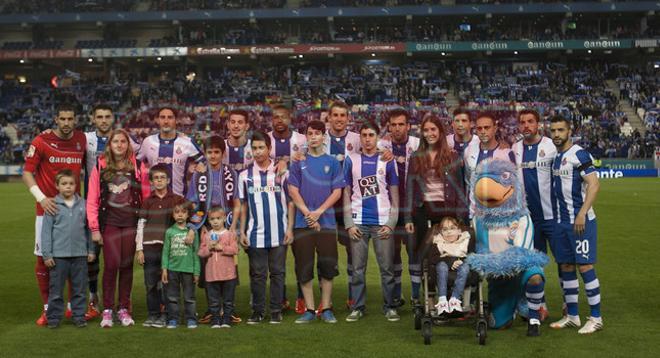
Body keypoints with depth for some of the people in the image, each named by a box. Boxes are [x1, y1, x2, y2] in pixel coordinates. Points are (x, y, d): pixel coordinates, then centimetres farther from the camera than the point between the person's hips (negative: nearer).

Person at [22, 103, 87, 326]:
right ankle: (47, 308, 13)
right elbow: (27, 173, -5)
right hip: (48, 208, -3)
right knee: (44, 259, 0)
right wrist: (41, 198, -18)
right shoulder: (41, 142, -6)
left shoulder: (81, 139, 5)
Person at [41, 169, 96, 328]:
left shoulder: (83, 204, 4)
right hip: (58, 255, -2)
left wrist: (91, 250, 8)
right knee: (56, 289, 5)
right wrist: (46, 254, -4)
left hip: (80, 254, 2)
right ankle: (54, 317, 15)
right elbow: (46, 231, -1)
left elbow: (89, 228, 9)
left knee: (79, 288, 9)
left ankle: (79, 315, 19)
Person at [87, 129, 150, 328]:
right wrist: (94, 228, -2)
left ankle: (124, 309, 15)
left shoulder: (138, 167, 4)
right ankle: (107, 310, 5)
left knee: (126, 265, 5)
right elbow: (92, 199, 3)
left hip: (131, 222, 1)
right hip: (109, 222, -1)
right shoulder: (100, 166, 3)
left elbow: (146, 197, 5)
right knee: (111, 265, -5)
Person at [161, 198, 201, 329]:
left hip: (188, 269, -1)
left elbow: (196, 252, 2)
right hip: (172, 268, 1)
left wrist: (196, 271, 1)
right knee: (172, 296, 7)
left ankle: (191, 318, 14)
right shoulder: (169, 232, 2)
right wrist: (164, 269, -3)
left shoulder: (192, 232, 0)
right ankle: (172, 319, 15)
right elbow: (165, 251, 3)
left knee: (189, 296, 6)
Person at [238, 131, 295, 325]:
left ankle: (276, 311, 13)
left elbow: (290, 202, 4)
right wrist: (242, 232, 4)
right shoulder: (245, 175, 6)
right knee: (257, 274, 5)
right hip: (255, 234, 1)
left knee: (277, 272, 5)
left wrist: (290, 228, -2)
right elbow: (243, 206, 9)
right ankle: (257, 311, 14)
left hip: (279, 233, -1)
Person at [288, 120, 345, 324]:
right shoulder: (298, 162, 7)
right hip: (303, 222, 0)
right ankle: (309, 310, 9)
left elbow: (337, 191, 2)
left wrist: (319, 211, -11)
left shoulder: (332, 163, 8)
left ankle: (326, 309, 10)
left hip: (327, 221, 0)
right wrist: (307, 213, -11)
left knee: (328, 265, 0)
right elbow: (293, 191, 1)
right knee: (304, 267, 0)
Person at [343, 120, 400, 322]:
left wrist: (391, 223, -2)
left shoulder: (387, 161, 6)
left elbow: (395, 194, 7)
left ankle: (389, 307, 10)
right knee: (357, 268, 3)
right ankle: (357, 307, 11)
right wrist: (349, 223, 0)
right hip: (358, 222, 1)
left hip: (383, 222, -1)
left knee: (387, 267, 1)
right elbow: (346, 194, 9)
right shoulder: (351, 160, 8)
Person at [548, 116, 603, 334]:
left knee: (585, 266, -6)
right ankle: (572, 316, 18)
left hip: (580, 221, -8)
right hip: (560, 222, 8)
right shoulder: (554, 156, 13)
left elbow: (594, 185, -18)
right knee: (566, 267, 10)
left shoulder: (579, 154, -11)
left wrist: (582, 214, -24)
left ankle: (596, 318, 2)